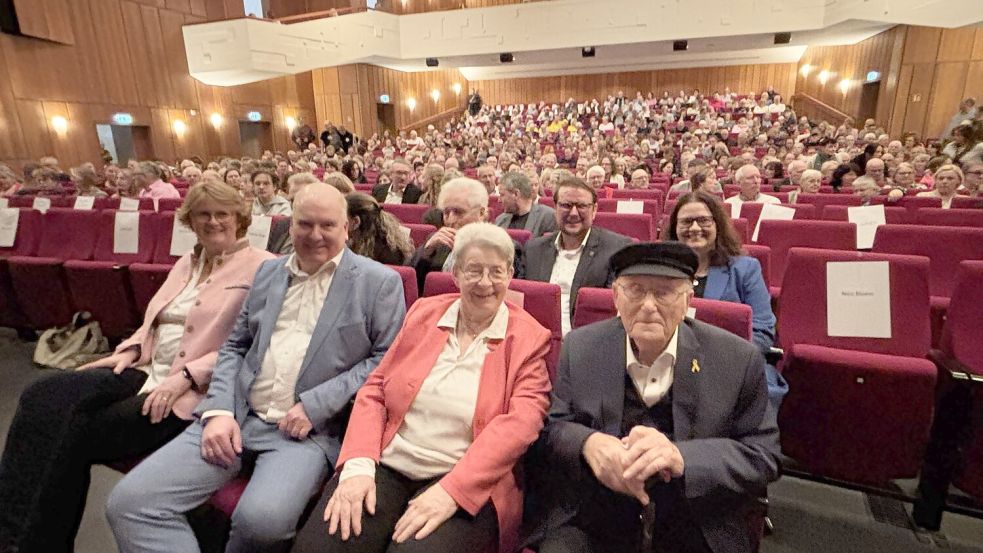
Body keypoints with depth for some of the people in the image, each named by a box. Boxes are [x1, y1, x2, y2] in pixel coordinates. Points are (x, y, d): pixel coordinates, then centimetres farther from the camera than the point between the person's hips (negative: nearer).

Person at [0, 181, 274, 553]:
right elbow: (156, 320, 24)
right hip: (148, 372, 8)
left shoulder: (262, 267, -8)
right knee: (42, 398, -13)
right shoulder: (186, 264, 19)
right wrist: (132, 350, 4)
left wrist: (187, 376, -20)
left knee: (79, 433, -20)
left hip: (195, 391, -7)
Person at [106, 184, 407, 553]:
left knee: (262, 518, -29)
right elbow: (235, 347, 17)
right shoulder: (268, 272, 15)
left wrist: (316, 406, -15)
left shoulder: (380, 282, -2)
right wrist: (218, 410, -1)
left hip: (311, 429, -4)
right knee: (129, 501, -11)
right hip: (237, 417, 5)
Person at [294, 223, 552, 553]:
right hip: (387, 466, 3)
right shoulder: (424, 313, 9)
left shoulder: (530, 339, -1)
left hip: (467, 484, -2)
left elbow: (519, 423, -11)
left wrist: (450, 491, -21)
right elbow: (374, 390, 7)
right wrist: (358, 464, -8)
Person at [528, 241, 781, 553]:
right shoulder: (580, 349, -3)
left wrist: (683, 458, -24)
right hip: (590, 525, -1)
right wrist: (587, 443, -23)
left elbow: (763, 457, -5)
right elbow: (547, 431, 0)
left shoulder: (738, 360, -6)